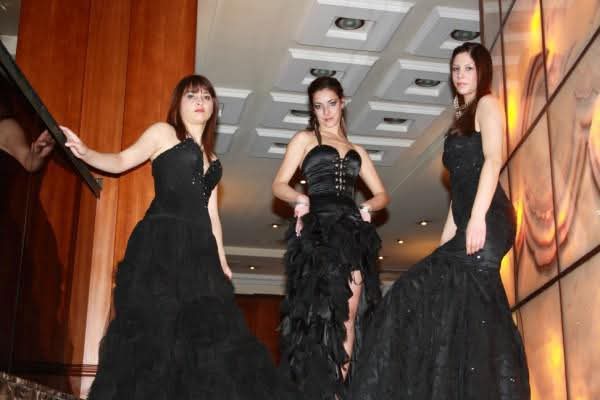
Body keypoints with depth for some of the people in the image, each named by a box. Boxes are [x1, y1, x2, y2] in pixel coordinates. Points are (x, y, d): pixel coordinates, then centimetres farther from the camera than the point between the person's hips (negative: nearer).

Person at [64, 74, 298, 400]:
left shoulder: (210, 158, 25)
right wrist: (85, 153, -17)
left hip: (199, 248, 6)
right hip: (160, 242, -6)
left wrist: (221, 261, 19)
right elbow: (121, 161, 1)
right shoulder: (163, 133, 10)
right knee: (156, 325, -12)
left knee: (208, 329, -2)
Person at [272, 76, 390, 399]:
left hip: (353, 232, 4)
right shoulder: (305, 139, 14)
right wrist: (300, 199, -18)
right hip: (319, 228, -4)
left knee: (349, 313, -6)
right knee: (322, 309, -14)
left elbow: (382, 194, 22)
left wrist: (367, 207, 0)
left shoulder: (356, 150, 25)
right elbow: (279, 185, 3)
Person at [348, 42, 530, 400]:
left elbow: (493, 160, -12)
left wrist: (478, 217, -24)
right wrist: (446, 242, 18)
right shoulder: (463, 120, 28)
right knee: (474, 311, 1)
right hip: (470, 225, 9)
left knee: (425, 292, -17)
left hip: (488, 221, -9)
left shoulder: (488, 105, 4)